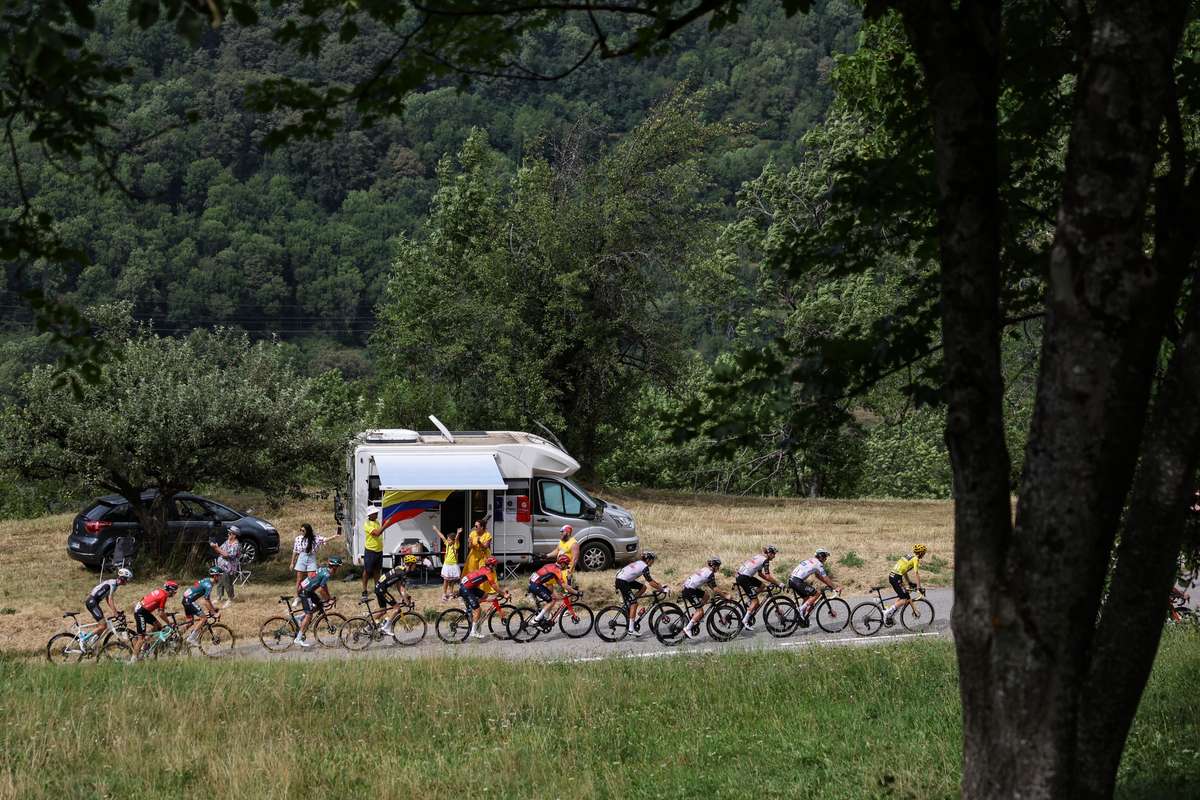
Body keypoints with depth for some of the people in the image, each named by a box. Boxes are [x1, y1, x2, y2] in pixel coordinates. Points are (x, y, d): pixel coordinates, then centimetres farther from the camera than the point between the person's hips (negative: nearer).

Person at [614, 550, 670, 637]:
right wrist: (662, 589, -6)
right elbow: (651, 583, -13)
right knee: (634, 603, -10)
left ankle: (626, 601, 12)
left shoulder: (639, 563, 16)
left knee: (643, 587, 14)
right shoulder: (644, 567, -12)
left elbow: (650, 579, 23)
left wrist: (661, 585, 19)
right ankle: (631, 629, -13)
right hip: (622, 582, -9)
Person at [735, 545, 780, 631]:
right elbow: (768, 576, -14)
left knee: (761, 586, 21)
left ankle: (749, 605, 15)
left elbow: (760, 574, 25)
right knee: (755, 601, -2)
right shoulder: (765, 560, -8)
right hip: (744, 578, -9)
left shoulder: (759, 557, 19)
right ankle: (745, 621, -4)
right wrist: (778, 583, -6)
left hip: (740, 575, 9)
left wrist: (772, 581, 21)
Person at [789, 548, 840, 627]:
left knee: (807, 598, 21)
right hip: (798, 582, -10)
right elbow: (825, 578, -2)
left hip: (792, 580, 10)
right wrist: (834, 588, 5)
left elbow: (818, 576, 33)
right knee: (816, 594, -5)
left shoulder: (810, 561, 25)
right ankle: (802, 609, -10)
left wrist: (828, 584, 33)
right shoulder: (818, 564, -3)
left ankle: (802, 620, 21)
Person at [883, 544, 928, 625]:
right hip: (896, 578, -9)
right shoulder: (916, 559, -6)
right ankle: (887, 613, -11)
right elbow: (916, 574, -13)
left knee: (901, 596, 22)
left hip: (891, 576, 9)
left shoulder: (910, 556, 21)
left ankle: (890, 617, 19)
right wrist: (919, 587, -11)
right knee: (905, 599, -6)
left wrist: (910, 583, 30)